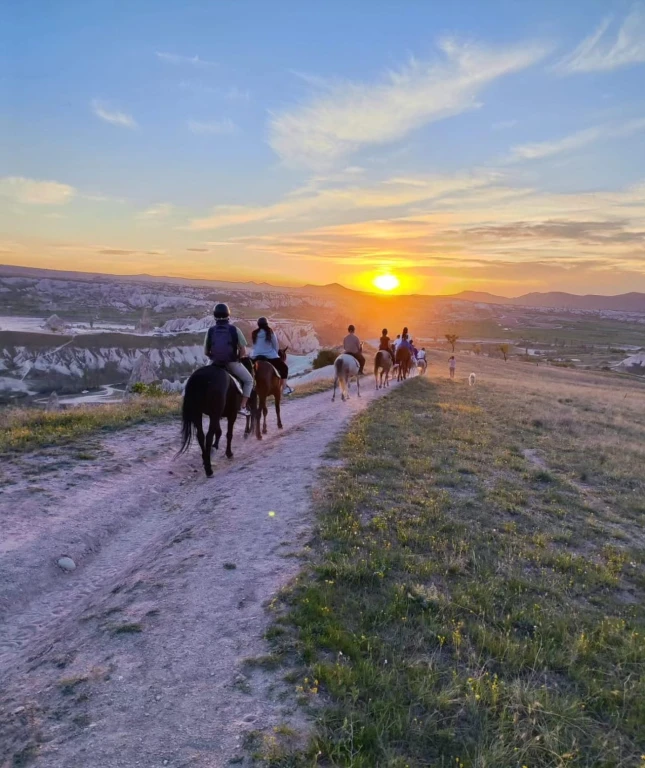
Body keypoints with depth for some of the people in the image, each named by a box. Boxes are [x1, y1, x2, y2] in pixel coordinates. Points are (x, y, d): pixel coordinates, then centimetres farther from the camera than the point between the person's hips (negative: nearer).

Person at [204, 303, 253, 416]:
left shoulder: (211, 330, -2)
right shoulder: (234, 329, -8)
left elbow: (205, 352, 2)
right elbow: (243, 351, -9)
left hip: (215, 364, 3)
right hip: (232, 363, -3)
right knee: (249, 380, 17)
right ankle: (242, 407, 6)